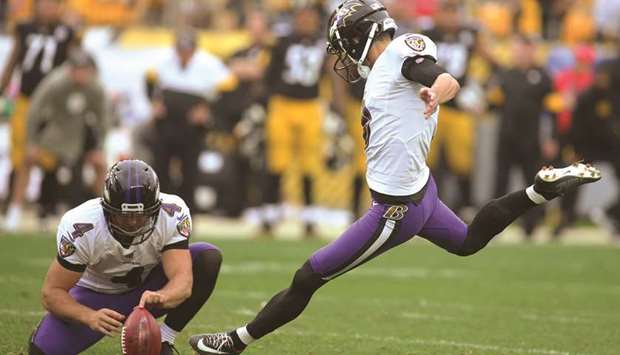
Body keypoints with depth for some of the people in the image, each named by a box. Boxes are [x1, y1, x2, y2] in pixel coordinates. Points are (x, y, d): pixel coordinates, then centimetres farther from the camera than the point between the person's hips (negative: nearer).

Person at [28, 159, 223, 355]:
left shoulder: (172, 215, -28)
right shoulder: (81, 227, -31)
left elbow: (183, 282, -36)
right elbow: (52, 292, -26)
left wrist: (161, 297, -60)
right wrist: (90, 317, -46)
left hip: (151, 289, 1)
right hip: (96, 295, -1)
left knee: (209, 258, -24)